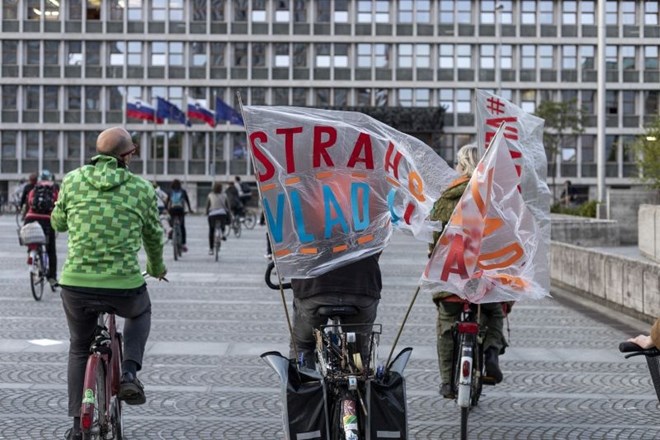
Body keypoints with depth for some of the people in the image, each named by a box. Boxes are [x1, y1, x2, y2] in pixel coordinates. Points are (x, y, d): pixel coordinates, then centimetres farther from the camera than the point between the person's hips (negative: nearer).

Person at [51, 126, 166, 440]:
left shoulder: (73, 180, 2)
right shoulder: (141, 188, 0)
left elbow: (58, 223, 16)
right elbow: (153, 236, 14)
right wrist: (157, 267, 34)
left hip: (76, 285, 1)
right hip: (124, 288, -1)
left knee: (79, 349, 26)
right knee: (141, 312, 34)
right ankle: (129, 373, 12)